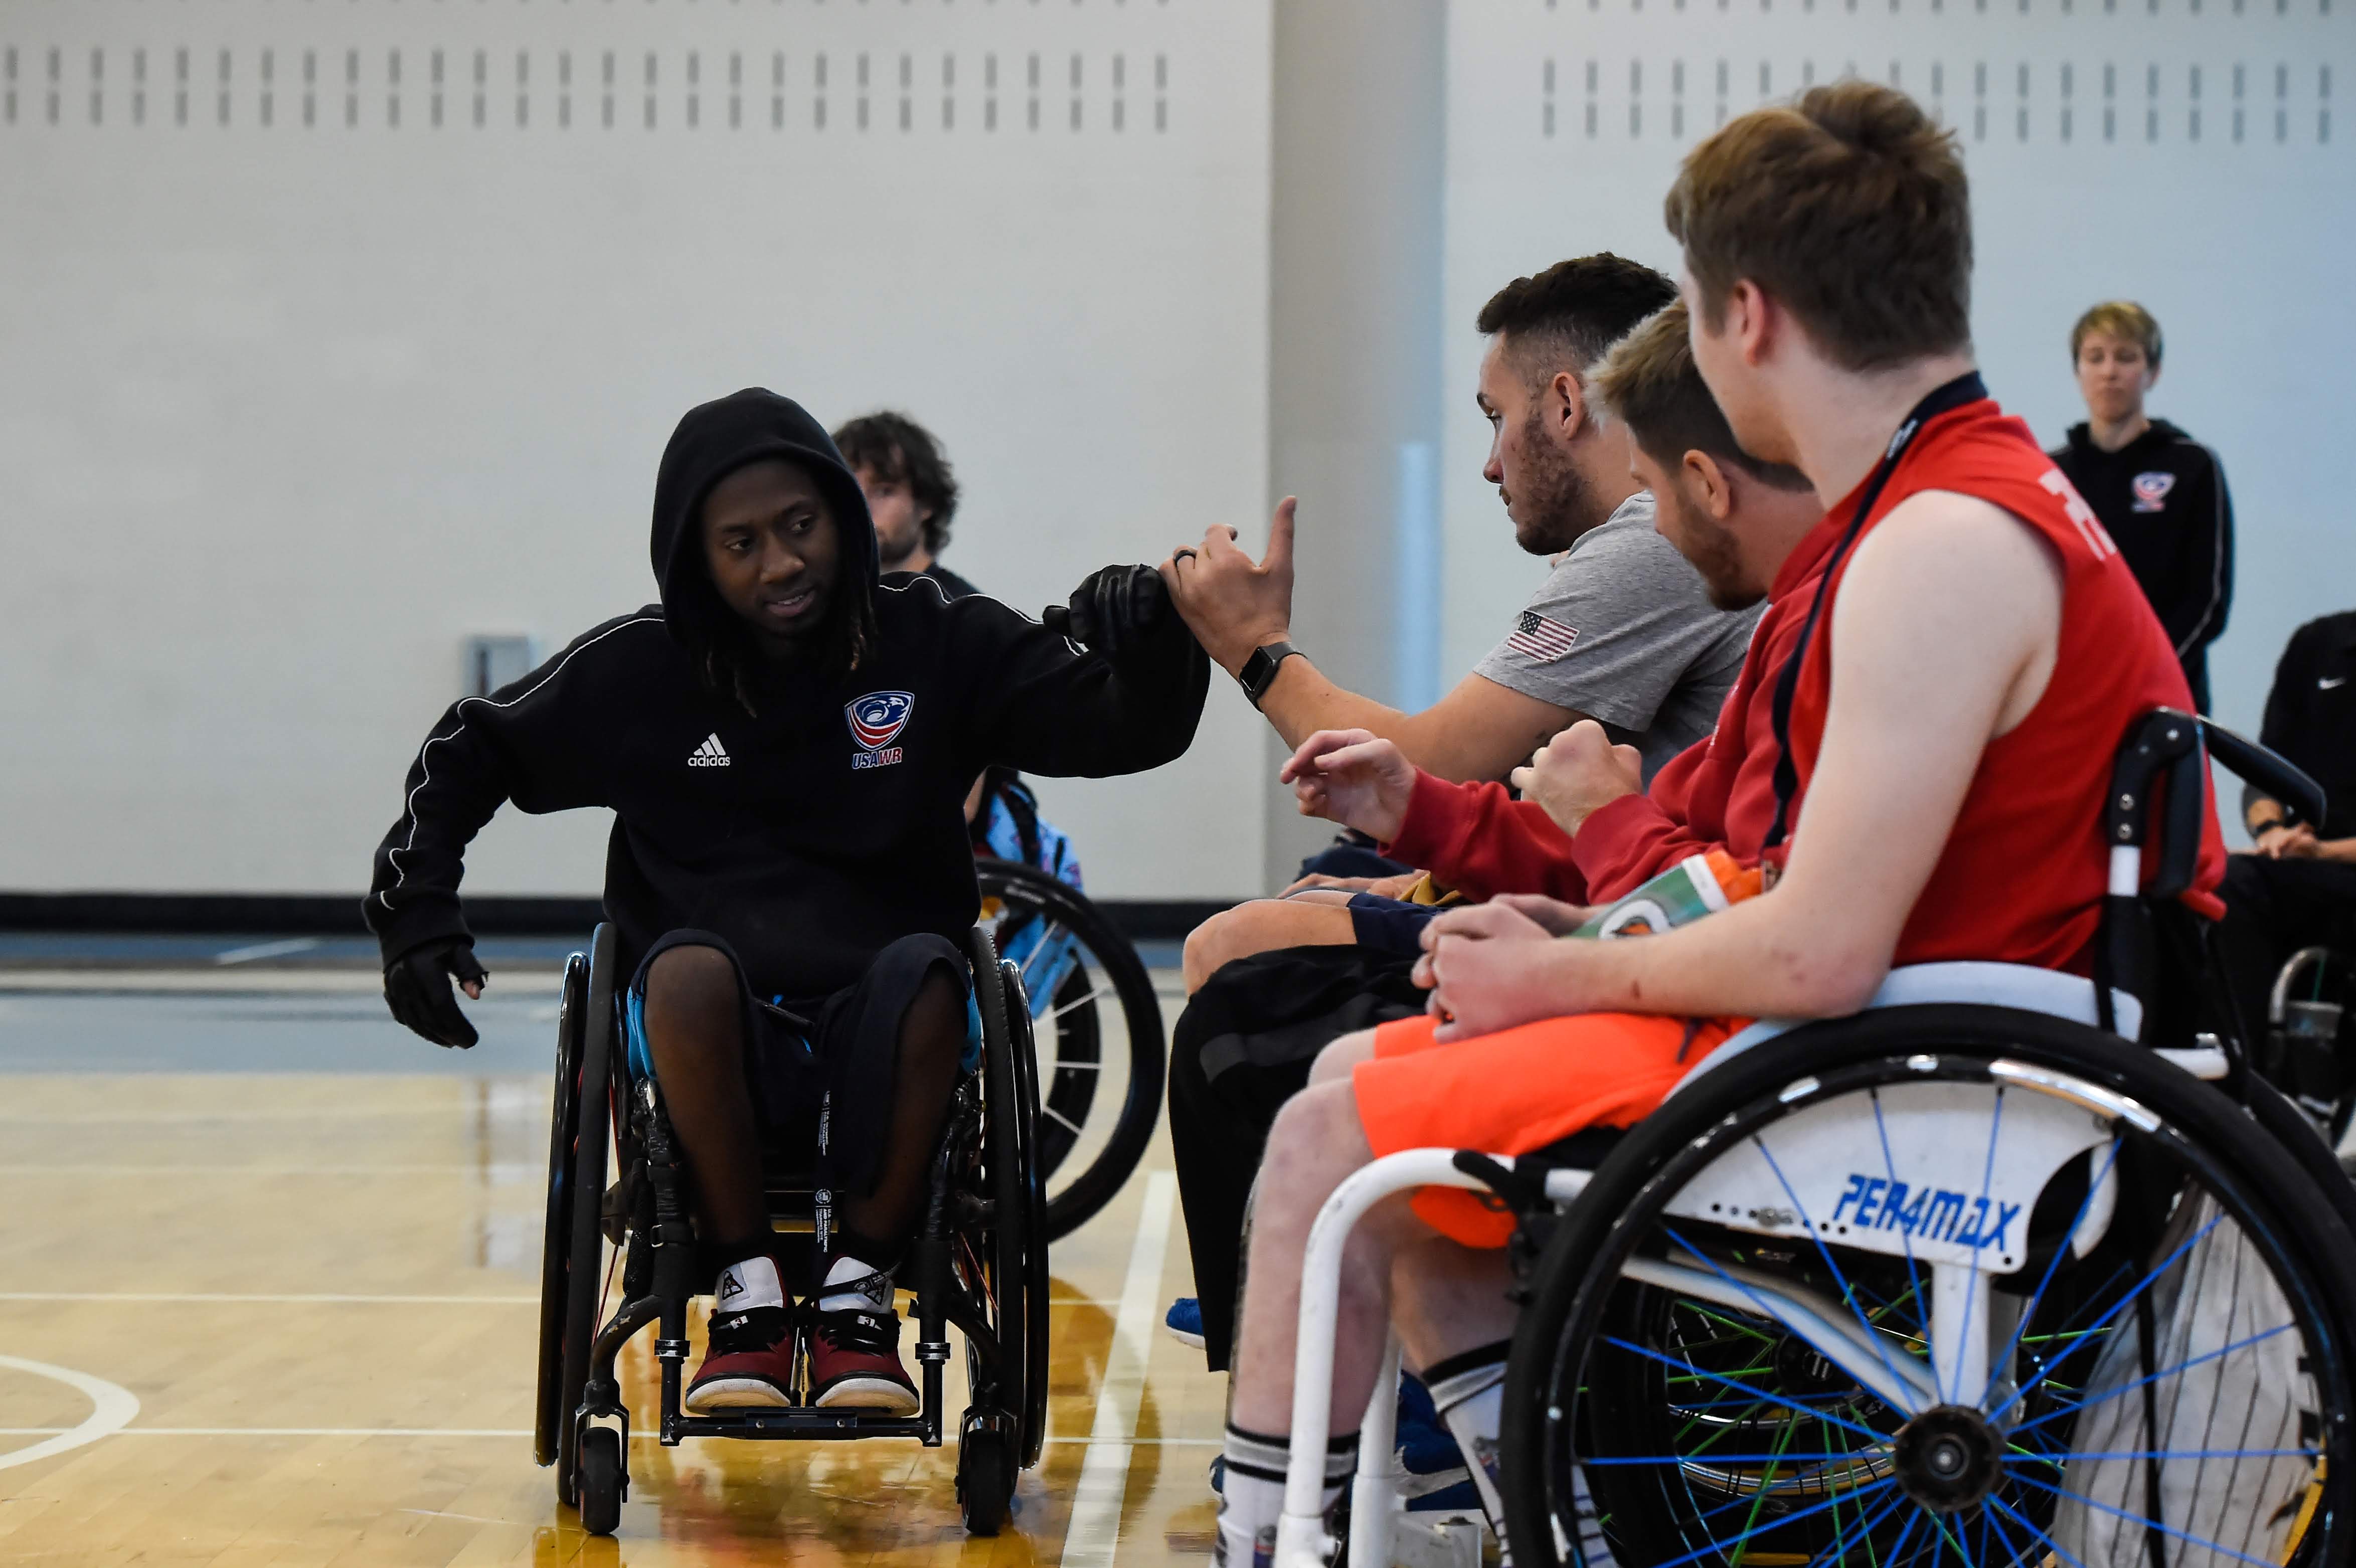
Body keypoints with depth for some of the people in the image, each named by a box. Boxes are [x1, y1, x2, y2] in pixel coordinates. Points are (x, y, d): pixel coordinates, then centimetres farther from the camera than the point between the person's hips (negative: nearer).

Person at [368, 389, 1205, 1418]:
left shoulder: (937, 646, 3)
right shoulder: (641, 670, 4)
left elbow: (1133, 731, -3)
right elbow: (471, 747, 17)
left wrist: (1150, 644, -24)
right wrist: (413, 905, 6)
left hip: (877, 1037, 0)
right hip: (713, 1034, 0)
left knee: (922, 968, -35)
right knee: (687, 966, -35)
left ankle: (859, 1289, -16)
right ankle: (746, 1290, -18)